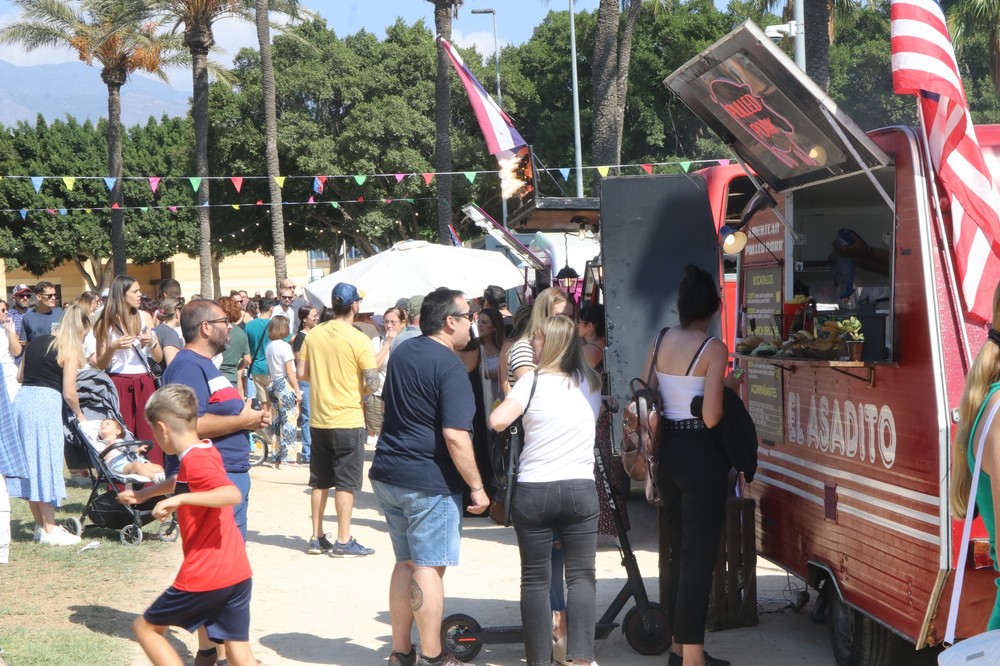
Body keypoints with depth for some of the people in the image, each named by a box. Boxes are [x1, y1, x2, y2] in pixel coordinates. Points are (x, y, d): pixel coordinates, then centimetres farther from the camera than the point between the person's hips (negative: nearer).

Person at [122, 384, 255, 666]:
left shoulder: (195, 460, -14)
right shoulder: (206, 452, 14)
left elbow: (233, 494, -32)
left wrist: (180, 499, -34)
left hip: (203, 578, -8)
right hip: (239, 573, 8)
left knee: (145, 627, 13)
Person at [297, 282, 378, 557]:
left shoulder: (313, 335, 1)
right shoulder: (359, 339, -13)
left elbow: (302, 373, 5)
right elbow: (372, 383, -14)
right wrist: (356, 388, 6)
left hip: (318, 419, 5)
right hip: (348, 419, -5)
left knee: (320, 481, 14)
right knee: (346, 482, 1)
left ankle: (317, 538, 19)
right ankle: (343, 541, 3)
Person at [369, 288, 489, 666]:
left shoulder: (401, 353, 10)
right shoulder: (449, 366, -16)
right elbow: (455, 435, -22)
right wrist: (477, 487, -16)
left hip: (388, 476, 8)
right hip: (428, 482, -8)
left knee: (406, 562, 16)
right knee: (429, 568, -1)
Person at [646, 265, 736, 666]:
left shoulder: (660, 343, 3)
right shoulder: (713, 349, -14)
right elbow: (711, 418, -19)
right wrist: (727, 388, -1)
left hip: (667, 450, 7)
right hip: (701, 455, -7)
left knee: (678, 549, 17)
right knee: (699, 556, -1)